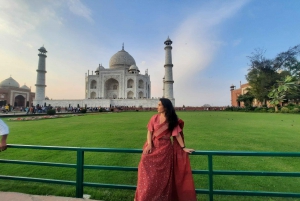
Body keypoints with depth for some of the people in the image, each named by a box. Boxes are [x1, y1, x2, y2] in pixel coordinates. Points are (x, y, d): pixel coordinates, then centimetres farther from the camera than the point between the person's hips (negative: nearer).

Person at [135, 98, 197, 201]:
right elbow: (149, 132, 1)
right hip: (153, 146, 2)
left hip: (165, 148, -1)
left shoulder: (172, 120, -2)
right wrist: (149, 144, -12)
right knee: (148, 173, 1)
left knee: (163, 175, 6)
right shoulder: (154, 118, 1)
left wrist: (183, 147, -6)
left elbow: (177, 134, -2)